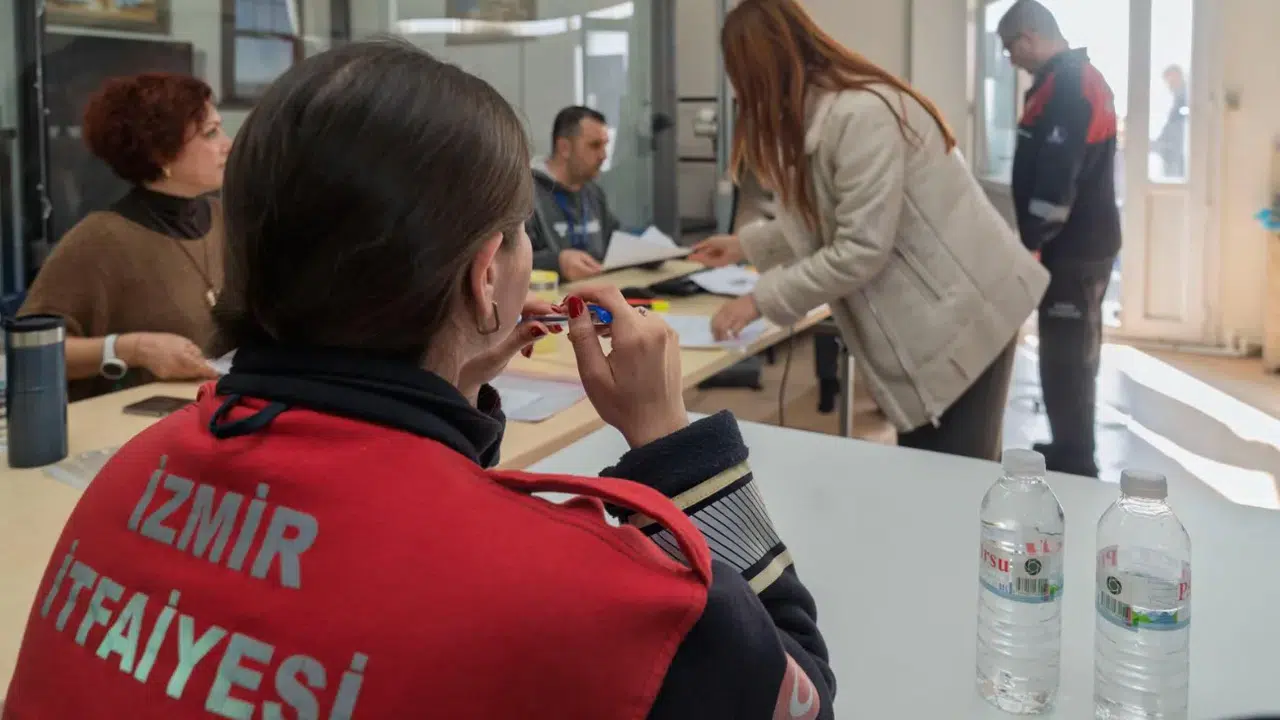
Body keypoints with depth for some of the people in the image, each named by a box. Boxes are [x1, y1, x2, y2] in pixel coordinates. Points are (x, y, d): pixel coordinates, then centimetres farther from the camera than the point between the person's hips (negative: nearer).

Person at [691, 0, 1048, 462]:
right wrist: (746, 244, 27)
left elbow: (861, 250, -24)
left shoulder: (862, 114, -23)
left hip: (961, 312, -9)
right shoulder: (820, 113, 8)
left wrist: (763, 299, -15)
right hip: (927, 316, 10)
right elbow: (822, 225, 18)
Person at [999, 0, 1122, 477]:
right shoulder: (1081, 77, 16)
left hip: (1072, 248, -10)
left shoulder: (1064, 86, -17)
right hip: (1086, 242, 10)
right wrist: (1039, 239, 19)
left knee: (1064, 361, -5)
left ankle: (1074, 465, 3)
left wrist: (1032, 242, -19)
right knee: (1073, 355, 17)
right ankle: (1072, 453, 27)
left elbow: (1056, 178, -24)